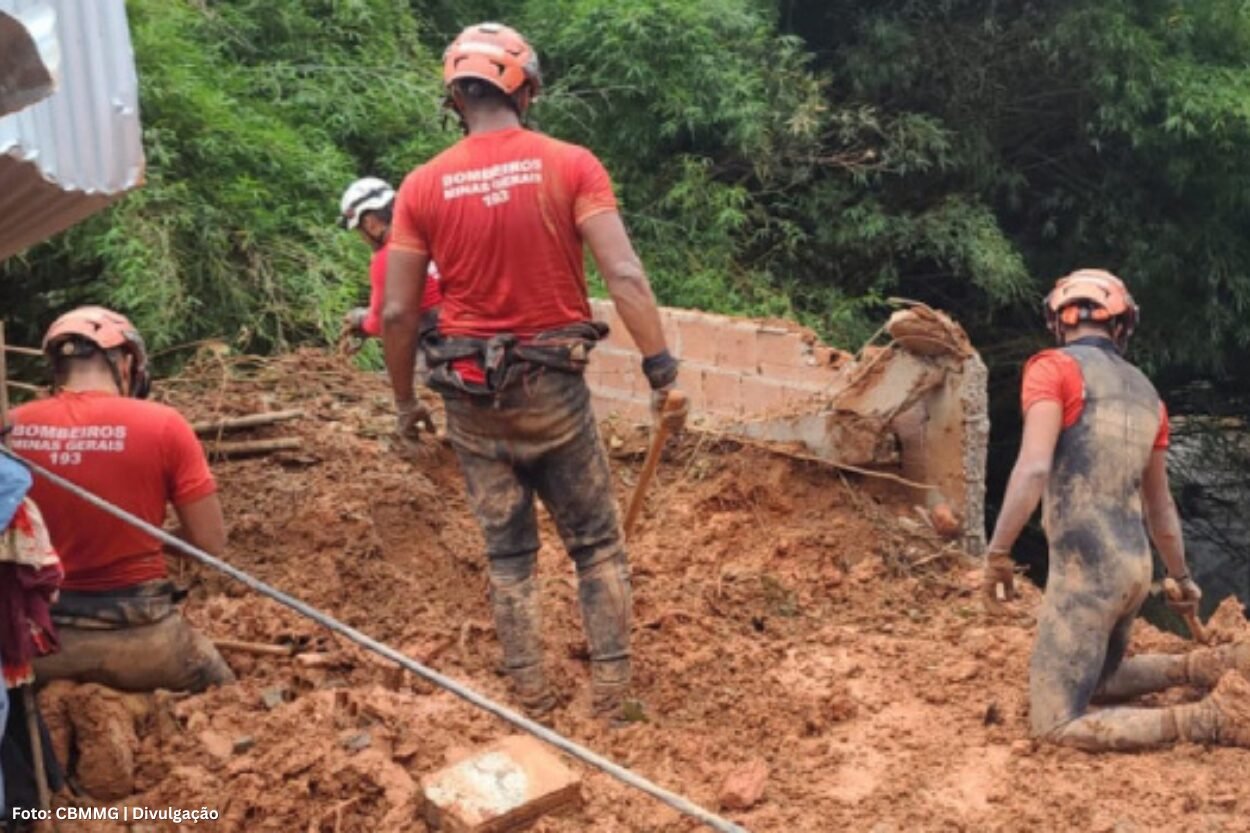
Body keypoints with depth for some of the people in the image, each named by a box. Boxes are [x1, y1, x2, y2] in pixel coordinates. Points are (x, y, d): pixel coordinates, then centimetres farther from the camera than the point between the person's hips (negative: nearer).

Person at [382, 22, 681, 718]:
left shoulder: (422, 187, -1)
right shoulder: (571, 165, -7)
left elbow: (398, 313, 0)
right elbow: (625, 276, -16)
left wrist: (405, 401, 11)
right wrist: (662, 365, -10)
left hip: (472, 397, 2)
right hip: (554, 387, -2)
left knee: (509, 553, 15)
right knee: (598, 544, 13)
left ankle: (534, 700, 22)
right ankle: (613, 693, 16)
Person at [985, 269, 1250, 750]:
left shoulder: (1053, 368, -7)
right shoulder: (1146, 393, 14)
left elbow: (1034, 468, -20)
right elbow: (1160, 505, 21)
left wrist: (998, 553, -15)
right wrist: (1182, 579, 33)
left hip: (1085, 570, -8)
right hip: (1133, 566, 8)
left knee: (1055, 723, -2)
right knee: (1096, 681, 29)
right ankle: (1205, 666, 9)